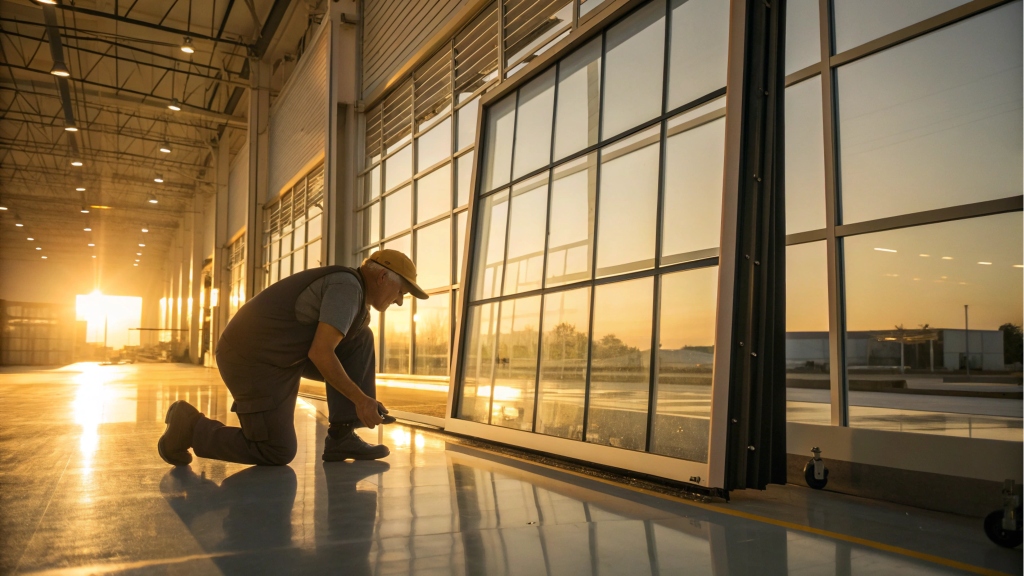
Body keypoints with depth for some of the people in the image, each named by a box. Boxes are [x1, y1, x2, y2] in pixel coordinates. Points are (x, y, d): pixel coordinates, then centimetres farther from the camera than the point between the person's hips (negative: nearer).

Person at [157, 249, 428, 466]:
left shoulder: (351, 293, 12)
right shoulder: (348, 286, -19)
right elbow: (320, 354, -24)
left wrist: (366, 400, 14)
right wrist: (361, 400, -17)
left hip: (278, 354, 10)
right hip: (254, 360, -10)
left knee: (361, 340, 2)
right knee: (277, 453, -3)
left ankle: (342, 436, 1)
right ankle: (190, 426, 9)